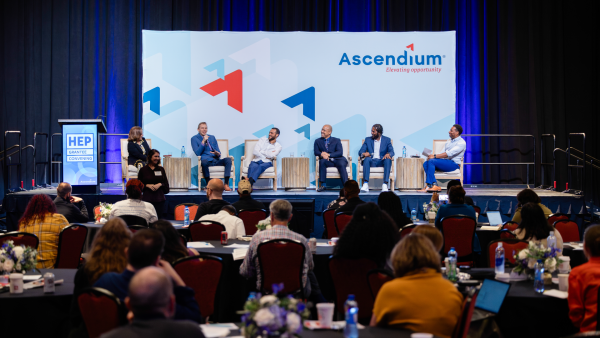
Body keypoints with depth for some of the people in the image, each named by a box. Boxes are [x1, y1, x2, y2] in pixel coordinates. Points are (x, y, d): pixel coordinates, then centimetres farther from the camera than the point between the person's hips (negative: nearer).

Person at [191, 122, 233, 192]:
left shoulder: (212, 137, 23)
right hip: (206, 160, -5)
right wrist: (203, 141, -13)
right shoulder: (194, 138, 9)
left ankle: (226, 184, -30)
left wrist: (217, 154, -8)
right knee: (204, 162, -41)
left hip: (216, 161, 5)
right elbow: (197, 153, -5)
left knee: (228, 159, -25)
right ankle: (208, 184, -30)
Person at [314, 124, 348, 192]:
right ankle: (323, 185, -30)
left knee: (341, 164, -34)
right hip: (327, 161, 1)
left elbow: (340, 152, -2)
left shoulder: (336, 140, 13)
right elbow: (316, 152, 4)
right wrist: (322, 154, -20)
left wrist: (328, 155, -15)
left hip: (337, 159, -1)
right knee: (322, 161, -33)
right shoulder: (317, 141, 20)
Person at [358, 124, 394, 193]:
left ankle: (385, 184, -39)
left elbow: (392, 151, 0)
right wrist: (363, 154, -20)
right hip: (371, 161, 1)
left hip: (382, 161, 0)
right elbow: (360, 151, 6)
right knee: (367, 159, -34)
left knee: (388, 160, -34)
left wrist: (388, 154, -26)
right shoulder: (368, 140, 13)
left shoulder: (387, 140, 11)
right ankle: (365, 185, -43)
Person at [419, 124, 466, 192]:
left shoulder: (461, 143, -7)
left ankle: (429, 185, -28)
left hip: (454, 164, -8)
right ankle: (435, 185, -27)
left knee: (431, 161, -28)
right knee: (426, 163, -17)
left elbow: (449, 153, -20)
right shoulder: (448, 141, 22)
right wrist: (432, 156, -7)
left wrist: (435, 156, -24)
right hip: (444, 161, 8)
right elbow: (443, 152, 13)